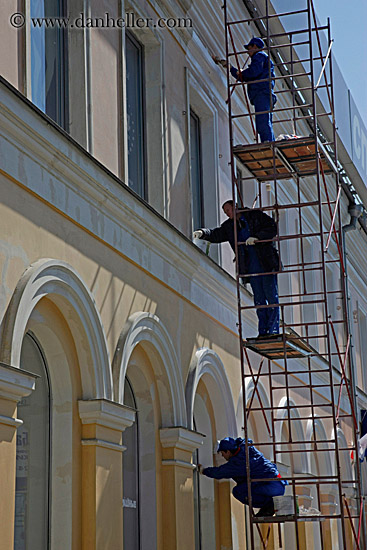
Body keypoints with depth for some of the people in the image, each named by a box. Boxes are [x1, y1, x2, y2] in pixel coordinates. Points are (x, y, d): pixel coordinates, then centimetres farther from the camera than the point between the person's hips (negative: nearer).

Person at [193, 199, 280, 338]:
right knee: (259, 299, 4)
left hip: (266, 263, -4)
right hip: (250, 268, 4)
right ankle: (263, 331, 5)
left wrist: (257, 237, -16)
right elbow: (216, 235, 8)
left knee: (271, 297, -5)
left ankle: (273, 330, -3)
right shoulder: (229, 226, 15)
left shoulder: (255, 215, 2)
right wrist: (203, 233, -12)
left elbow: (272, 227, -3)